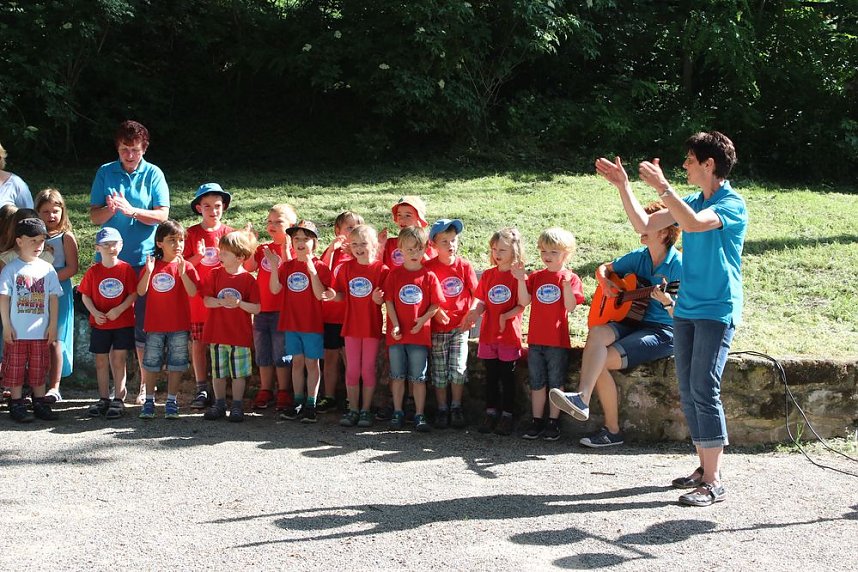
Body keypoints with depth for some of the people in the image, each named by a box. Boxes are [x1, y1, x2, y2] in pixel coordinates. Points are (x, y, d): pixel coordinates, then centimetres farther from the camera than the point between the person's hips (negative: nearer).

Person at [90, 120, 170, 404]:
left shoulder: (153, 174, 1)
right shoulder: (105, 173, 6)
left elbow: (162, 215, -6)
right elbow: (94, 216, 3)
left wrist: (131, 211, -20)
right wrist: (111, 209, -18)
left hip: (144, 258, -2)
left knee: (144, 323, -1)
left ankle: (146, 383, 9)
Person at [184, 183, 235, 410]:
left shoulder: (229, 233, 4)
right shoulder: (192, 233, 4)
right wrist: (198, 256, -14)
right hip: (197, 297, 0)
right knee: (198, 343, 2)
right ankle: (202, 390, 10)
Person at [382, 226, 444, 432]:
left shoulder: (429, 276, -1)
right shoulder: (394, 274, 1)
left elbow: (435, 304, 1)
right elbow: (388, 300, 0)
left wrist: (423, 319, -14)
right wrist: (395, 324, -10)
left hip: (420, 333, -1)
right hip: (397, 334, 1)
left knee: (418, 377, 4)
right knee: (397, 375, 9)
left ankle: (419, 415, 10)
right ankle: (398, 413, 20)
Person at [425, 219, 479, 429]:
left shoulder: (464, 266, -2)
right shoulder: (429, 267, -6)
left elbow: (476, 294, 0)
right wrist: (435, 311, -14)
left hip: (460, 325, 0)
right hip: (438, 327, 0)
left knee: (458, 368, -3)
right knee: (439, 371, 6)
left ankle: (456, 408, 10)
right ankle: (441, 410, 15)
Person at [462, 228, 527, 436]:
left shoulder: (518, 276, -5)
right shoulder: (488, 275, 7)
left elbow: (522, 305, -9)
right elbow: (482, 302, 7)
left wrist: (505, 316, -23)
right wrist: (475, 312, -12)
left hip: (509, 335, -4)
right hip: (488, 333, 4)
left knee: (507, 376, 3)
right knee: (491, 376, 11)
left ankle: (507, 416, 11)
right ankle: (491, 413, 19)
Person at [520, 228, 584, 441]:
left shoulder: (570, 278, -2)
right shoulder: (535, 277, 8)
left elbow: (570, 307, -13)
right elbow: (524, 302, -2)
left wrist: (566, 284, -25)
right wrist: (521, 280, -13)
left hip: (558, 340, -4)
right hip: (535, 339, 4)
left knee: (556, 383, 5)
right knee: (537, 383, 10)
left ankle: (553, 422, 13)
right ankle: (537, 422, 18)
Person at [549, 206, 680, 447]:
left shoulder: (677, 265, -10)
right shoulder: (639, 256, 8)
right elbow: (603, 269, 22)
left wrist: (667, 302, -33)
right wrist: (606, 285, 1)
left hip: (663, 332, -5)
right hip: (634, 322, 5)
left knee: (601, 361, -23)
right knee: (596, 334, -27)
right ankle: (582, 398, -36)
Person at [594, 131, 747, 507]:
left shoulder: (732, 204, -10)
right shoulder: (691, 203, 14)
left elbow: (693, 223, -29)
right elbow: (644, 225, 16)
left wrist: (662, 186, -26)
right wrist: (623, 186, 9)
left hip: (717, 311, -8)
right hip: (686, 309, 8)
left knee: (704, 391, -12)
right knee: (688, 392, 9)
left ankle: (714, 483, -9)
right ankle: (705, 467, 20)